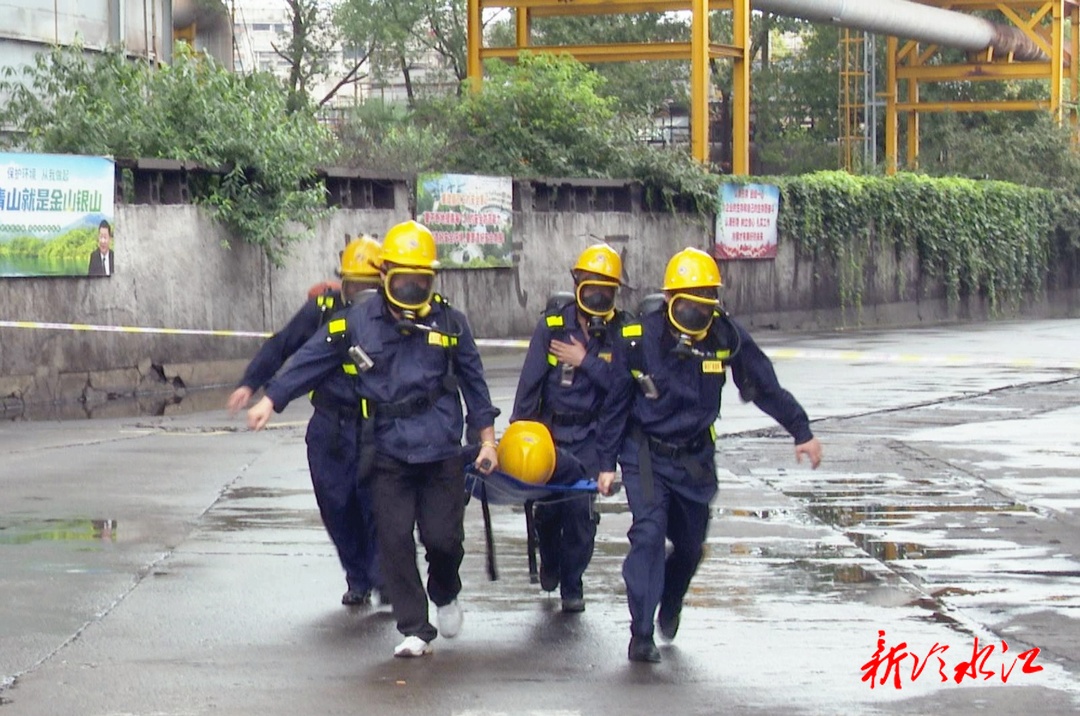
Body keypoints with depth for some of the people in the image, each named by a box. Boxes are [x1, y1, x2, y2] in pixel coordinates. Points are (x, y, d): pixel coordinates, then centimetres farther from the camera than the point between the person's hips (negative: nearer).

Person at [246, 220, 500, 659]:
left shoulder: (449, 322, 3)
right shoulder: (359, 321, 1)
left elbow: (473, 381, 10)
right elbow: (311, 360, 4)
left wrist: (486, 439, 10)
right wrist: (270, 400, 1)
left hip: (441, 452, 0)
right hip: (388, 453, 0)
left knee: (443, 537, 0)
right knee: (395, 542, -2)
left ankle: (445, 596, 32)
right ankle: (415, 630, 7)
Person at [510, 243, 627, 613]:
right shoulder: (553, 323, -5)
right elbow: (530, 378, -5)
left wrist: (585, 361, -19)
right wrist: (518, 429, -7)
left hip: (590, 434, 0)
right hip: (549, 429, 0)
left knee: (581, 508, -7)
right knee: (547, 505, 4)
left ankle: (572, 585, 8)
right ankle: (549, 562, 35)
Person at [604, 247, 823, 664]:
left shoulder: (727, 337, -11)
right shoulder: (638, 339, -15)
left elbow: (765, 387, 1)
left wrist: (802, 432, 3)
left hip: (695, 458, 3)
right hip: (646, 455, -3)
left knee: (690, 544, 13)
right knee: (648, 533, -18)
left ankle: (669, 610, 42)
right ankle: (641, 635, -15)